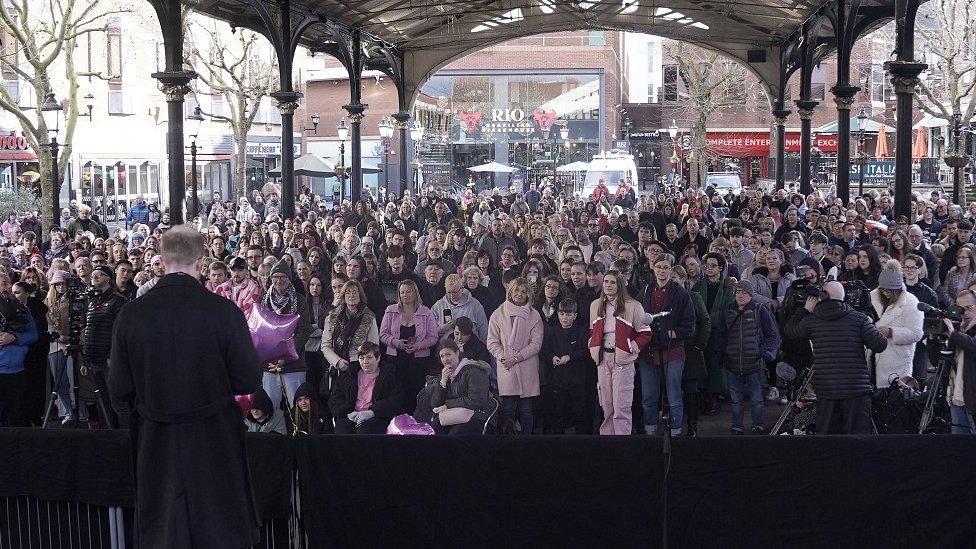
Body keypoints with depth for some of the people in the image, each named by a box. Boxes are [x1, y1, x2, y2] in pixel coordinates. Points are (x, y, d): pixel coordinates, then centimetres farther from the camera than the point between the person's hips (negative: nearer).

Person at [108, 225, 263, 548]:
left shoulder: (131, 314, -9)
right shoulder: (224, 311, -15)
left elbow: (119, 390, -3)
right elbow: (249, 381, -8)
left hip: (156, 446, 2)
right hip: (214, 444, -2)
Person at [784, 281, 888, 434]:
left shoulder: (811, 321, 1)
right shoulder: (858, 318, -3)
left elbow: (789, 330, 19)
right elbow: (880, 345, -5)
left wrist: (806, 309, 25)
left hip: (825, 390, 2)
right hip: (857, 390, -2)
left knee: (826, 432, 10)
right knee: (861, 432, 2)